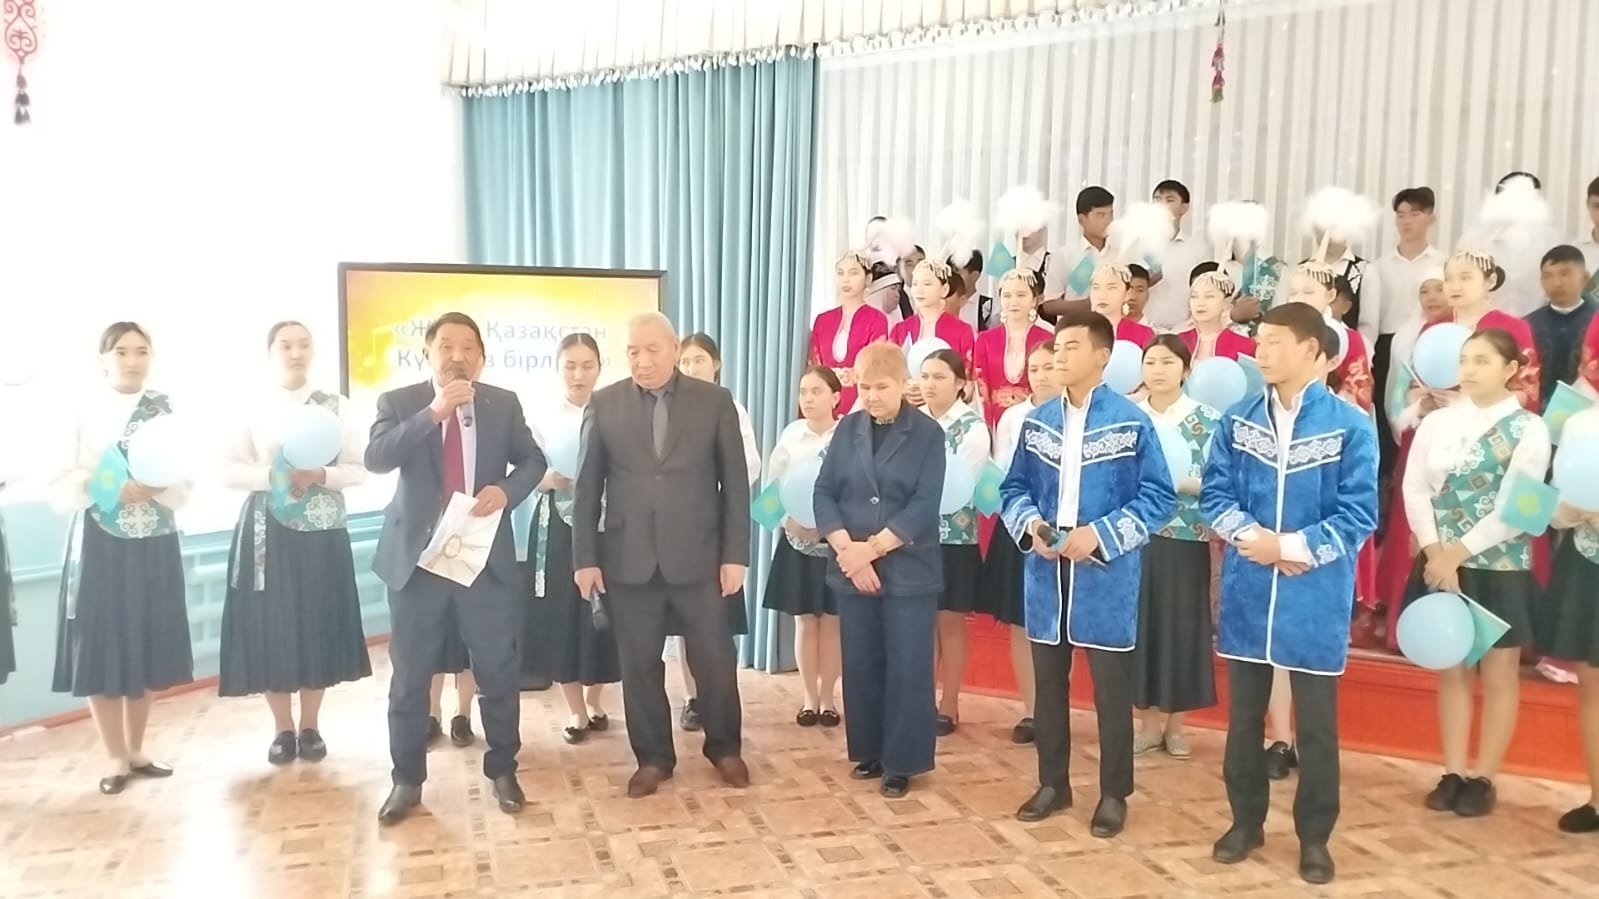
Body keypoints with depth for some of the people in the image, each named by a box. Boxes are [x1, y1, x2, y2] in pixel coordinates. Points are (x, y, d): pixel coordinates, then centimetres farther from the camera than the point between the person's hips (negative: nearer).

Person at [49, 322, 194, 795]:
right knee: (100, 651, 2)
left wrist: (154, 487, -19)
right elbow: (59, 489, -5)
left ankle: (136, 751, 26)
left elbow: (184, 486, 1)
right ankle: (116, 757, 18)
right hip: (99, 546, -2)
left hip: (154, 545, 2)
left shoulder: (166, 412, 2)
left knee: (146, 650, 10)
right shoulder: (84, 413, -3)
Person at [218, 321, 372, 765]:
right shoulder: (253, 408, 3)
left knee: (317, 625, 4)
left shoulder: (336, 406, 3)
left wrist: (320, 475, -16)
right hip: (268, 531, 0)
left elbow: (359, 470, 1)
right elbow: (229, 471, 0)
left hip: (322, 530, 0)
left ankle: (310, 726, 19)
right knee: (270, 627, 2)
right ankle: (283, 728, 17)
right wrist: (275, 476, -14)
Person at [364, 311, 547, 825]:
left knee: (500, 672, 8)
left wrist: (506, 489, -14)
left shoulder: (503, 403, 4)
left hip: (487, 556, 1)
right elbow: (376, 459, -17)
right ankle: (407, 780, 24)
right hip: (416, 557, -1)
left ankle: (502, 770, 26)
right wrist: (433, 413, -26)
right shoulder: (399, 403, -2)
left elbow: (533, 460, 7)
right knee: (410, 677, 8)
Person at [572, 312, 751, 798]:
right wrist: (585, 557, -1)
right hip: (628, 558, 1)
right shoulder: (604, 405, 4)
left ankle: (724, 747, 28)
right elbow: (588, 487, 4)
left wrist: (735, 554, -4)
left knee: (715, 660, 7)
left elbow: (735, 483, 1)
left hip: (698, 556, -1)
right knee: (639, 665, 9)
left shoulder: (715, 401, 1)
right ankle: (652, 757, 25)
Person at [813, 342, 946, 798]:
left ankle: (902, 762, 13)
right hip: (851, 569, 3)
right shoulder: (847, 429, 6)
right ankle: (869, 752, 24)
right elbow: (824, 493, 2)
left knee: (906, 667, 1)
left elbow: (924, 506, -11)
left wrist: (872, 548, -16)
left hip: (909, 571, -3)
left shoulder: (928, 433, -4)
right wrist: (846, 548, -13)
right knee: (860, 664, 10)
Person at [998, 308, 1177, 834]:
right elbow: (1014, 489, 11)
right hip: (1046, 574, 4)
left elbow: (1159, 498, -8)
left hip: (1106, 577, -4)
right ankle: (1052, 783, 29)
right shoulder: (1037, 421, 6)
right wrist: (1030, 525, -10)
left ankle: (1113, 794, 21)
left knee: (1111, 690, 6)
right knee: (1048, 685, 14)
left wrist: (1100, 535, -17)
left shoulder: (1131, 423, -7)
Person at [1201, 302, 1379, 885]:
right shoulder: (1237, 420, 3)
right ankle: (1245, 821, 30)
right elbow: (1214, 494, 2)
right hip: (1247, 591, 3)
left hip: (1316, 596, -3)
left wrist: (1292, 546, -19)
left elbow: (1359, 514, -10)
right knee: (1243, 716, 13)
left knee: (1316, 724, 9)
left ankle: (1314, 837, 24)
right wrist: (1249, 536, -15)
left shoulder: (1351, 426, -7)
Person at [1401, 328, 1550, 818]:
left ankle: (1483, 779, 17)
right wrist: (1435, 553, -12)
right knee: (1451, 671, 11)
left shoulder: (1528, 429, -6)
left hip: (1498, 568, -3)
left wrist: (1456, 554, -15)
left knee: (1498, 676, 6)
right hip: (1440, 565, 4)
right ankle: (1453, 774, 19)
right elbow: (1415, 489, -1)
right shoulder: (1437, 422, 5)